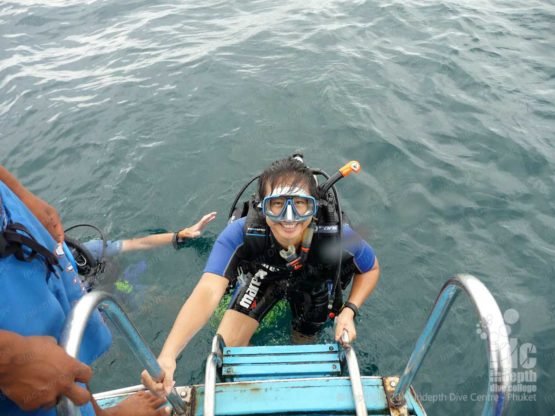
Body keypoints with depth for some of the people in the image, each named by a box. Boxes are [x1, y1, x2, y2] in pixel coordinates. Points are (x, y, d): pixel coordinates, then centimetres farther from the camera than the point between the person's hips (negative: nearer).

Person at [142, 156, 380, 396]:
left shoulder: (337, 236, -40)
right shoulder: (241, 234, -43)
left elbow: (371, 269, -18)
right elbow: (208, 292, -52)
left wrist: (349, 311, -32)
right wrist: (167, 356, -66)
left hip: (312, 288, 1)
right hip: (262, 277, 0)